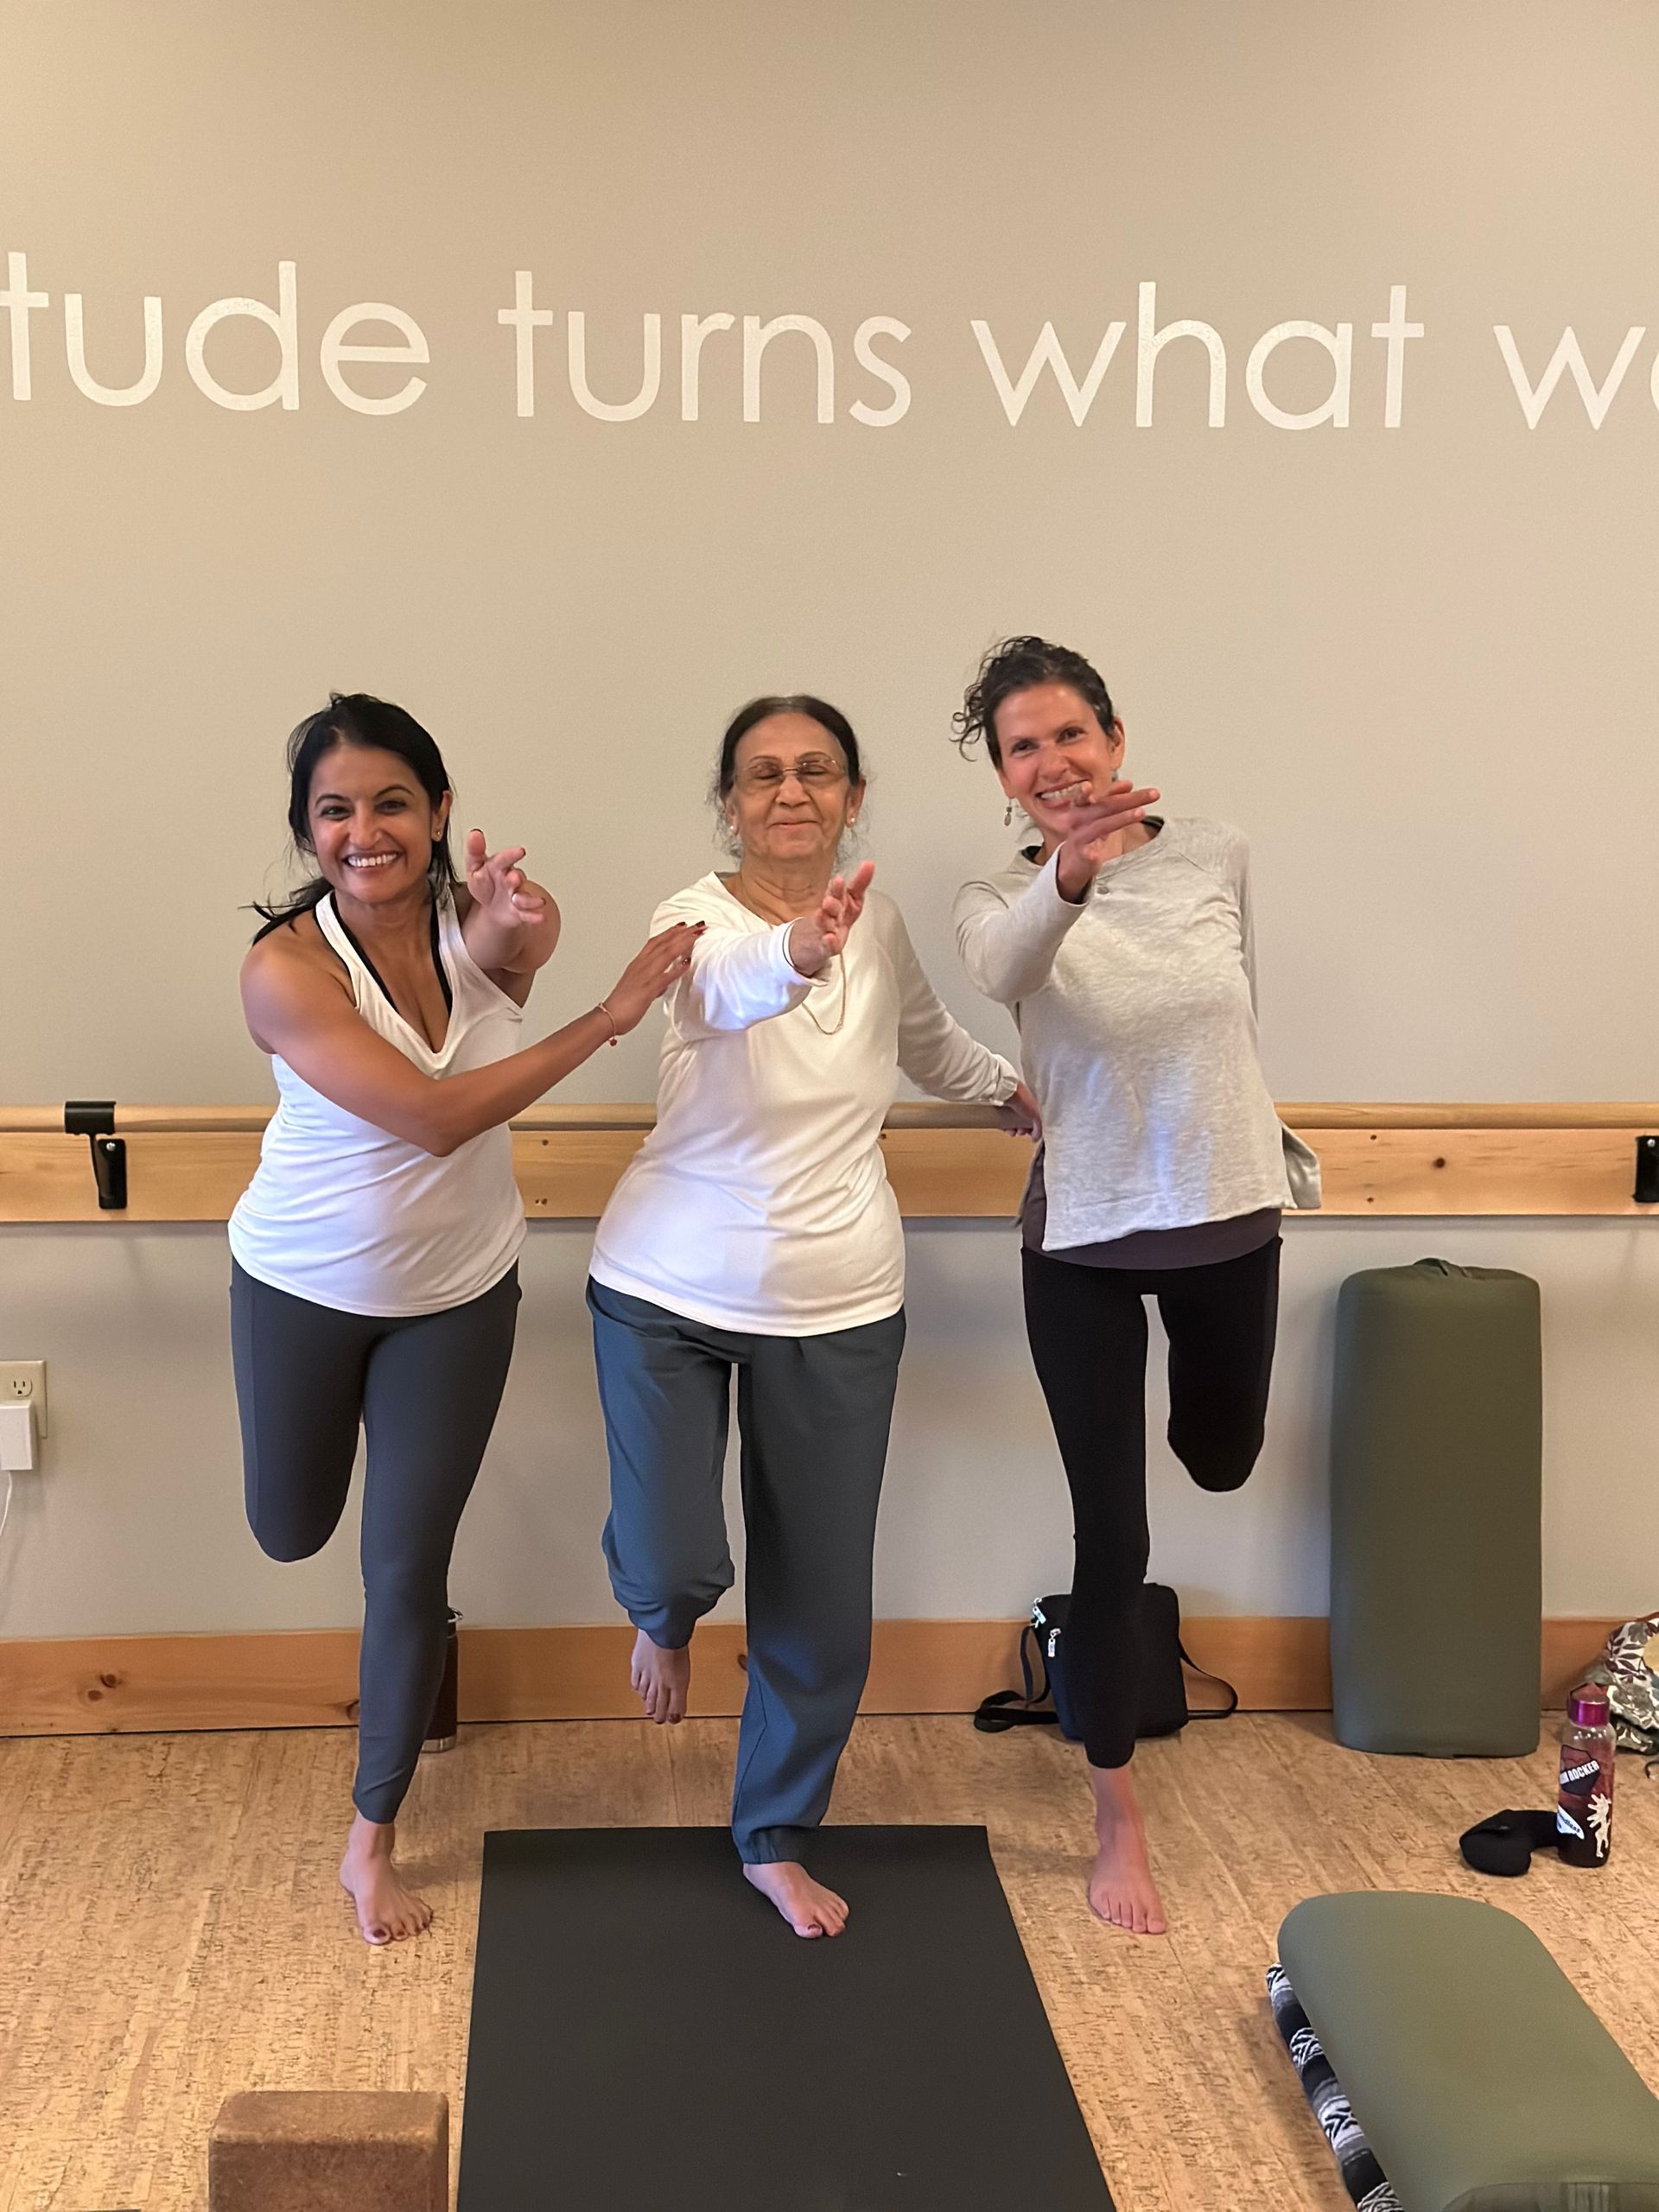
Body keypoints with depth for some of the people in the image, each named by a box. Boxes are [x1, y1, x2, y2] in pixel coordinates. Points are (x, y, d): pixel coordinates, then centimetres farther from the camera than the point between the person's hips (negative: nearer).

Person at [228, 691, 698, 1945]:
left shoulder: (478, 920, -15)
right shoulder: (286, 969, -25)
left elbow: (528, 944, -40)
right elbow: (434, 1115, -33)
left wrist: (522, 921, -63)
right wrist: (610, 1016, -34)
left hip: (457, 1294, 1)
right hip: (304, 1287, -1)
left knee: (410, 1568, 6)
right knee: (292, 1533, 17)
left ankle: (374, 1840, 24)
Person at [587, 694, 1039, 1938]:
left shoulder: (877, 918, 0)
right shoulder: (701, 919, -15)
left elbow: (927, 1040, 22)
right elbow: (731, 985, -41)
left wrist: (1020, 1093, 34)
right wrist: (799, 955, -62)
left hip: (838, 1308, 4)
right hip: (669, 1292, -3)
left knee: (822, 1601, 7)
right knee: (672, 1569, -9)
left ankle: (776, 1838, 30)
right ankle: (667, 1618, 32)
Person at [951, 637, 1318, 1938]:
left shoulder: (1219, 858, -6)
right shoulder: (1004, 900, -13)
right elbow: (1003, 970, -38)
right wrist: (1069, 874, -58)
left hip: (1231, 1218, 3)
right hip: (1086, 1240, -2)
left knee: (1222, 1461, 23)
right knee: (1113, 1538, 1)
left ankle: (1179, 1399, 63)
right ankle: (1120, 1819, 18)